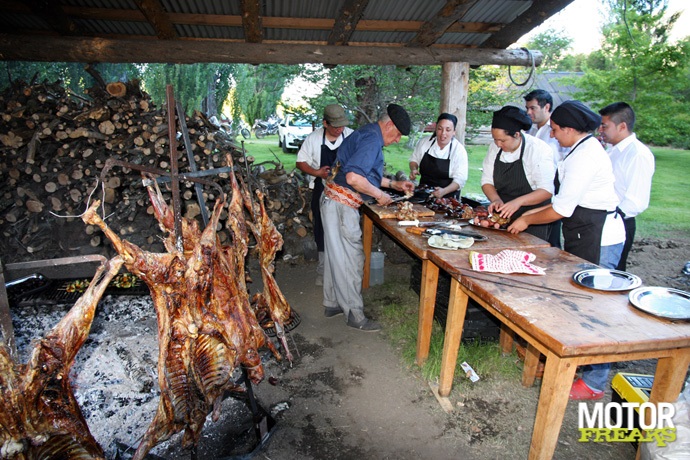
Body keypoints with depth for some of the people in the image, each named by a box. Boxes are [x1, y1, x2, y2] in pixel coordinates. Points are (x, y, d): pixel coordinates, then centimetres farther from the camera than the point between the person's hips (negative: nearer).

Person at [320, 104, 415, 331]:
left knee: (337, 255, 18)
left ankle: (332, 304, 31)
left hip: (336, 202, 11)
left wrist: (394, 184, 22)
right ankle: (355, 315, 10)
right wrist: (379, 195, -16)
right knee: (351, 259, -2)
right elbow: (354, 177, -30)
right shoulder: (372, 139, -17)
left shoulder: (367, 134, 16)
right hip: (341, 204, -11)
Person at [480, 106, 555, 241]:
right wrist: (496, 199, -14)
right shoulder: (494, 147, 0)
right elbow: (487, 181, 5)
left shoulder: (539, 149, -15)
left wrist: (518, 201, -32)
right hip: (503, 215, 4)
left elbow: (547, 190, -19)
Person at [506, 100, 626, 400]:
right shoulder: (586, 148, 15)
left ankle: (594, 383, 12)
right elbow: (566, 201, 17)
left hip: (597, 240, -10)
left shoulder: (584, 156, -18)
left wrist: (527, 220, -3)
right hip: (587, 236, 10)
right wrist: (529, 213, 14)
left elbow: (562, 208, -18)